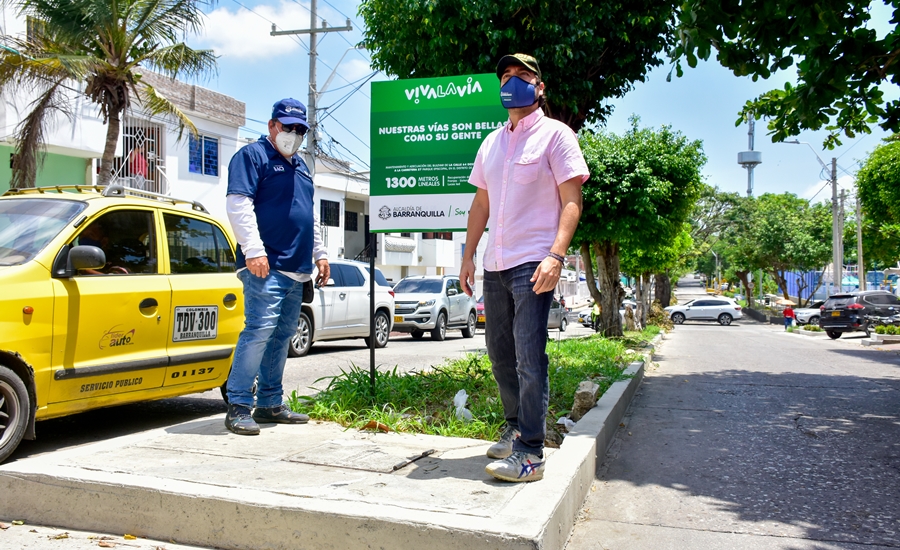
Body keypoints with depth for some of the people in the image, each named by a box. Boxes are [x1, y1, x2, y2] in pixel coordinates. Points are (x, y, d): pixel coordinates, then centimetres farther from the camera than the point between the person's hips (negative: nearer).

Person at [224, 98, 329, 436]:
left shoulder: (300, 166, 25)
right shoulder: (252, 155, 0)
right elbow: (238, 204, -11)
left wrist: (319, 254, 22)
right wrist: (254, 251, -19)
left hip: (296, 269, 8)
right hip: (266, 266, -8)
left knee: (282, 336, 8)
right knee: (260, 329, -16)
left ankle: (270, 404, 15)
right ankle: (238, 406, -11)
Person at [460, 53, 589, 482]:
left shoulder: (554, 134, 0)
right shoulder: (491, 142, 18)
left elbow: (571, 202, -7)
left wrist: (556, 255, -19)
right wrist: (468, 255, 14)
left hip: (533, 263, -7)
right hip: (495, 265, 7)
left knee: (529, 358, -9)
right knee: (500, 353, 12)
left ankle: (531, 452, -4)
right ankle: (516, 429, 28)